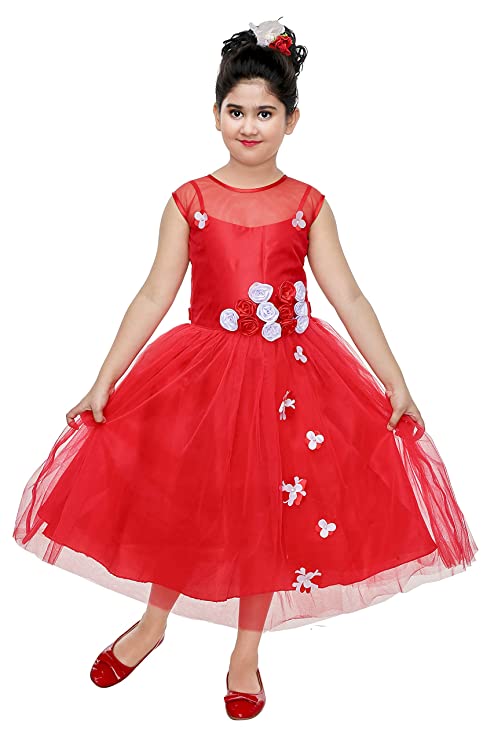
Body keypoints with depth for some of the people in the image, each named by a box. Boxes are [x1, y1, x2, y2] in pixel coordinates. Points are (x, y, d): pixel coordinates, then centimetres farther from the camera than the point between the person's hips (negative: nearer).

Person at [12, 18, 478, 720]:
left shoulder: (308, 205, -1)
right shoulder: (189, 201, -2)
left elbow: (349, 299, -3)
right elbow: (155, 296, -3)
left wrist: (397, 385, -8)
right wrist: (103, 383, -7)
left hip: (292, 373, 1)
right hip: (202, 370, 0)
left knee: (270, 513, 10)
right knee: (182, 500, 7)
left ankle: (246, 651, 31)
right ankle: (152, 623, 36)